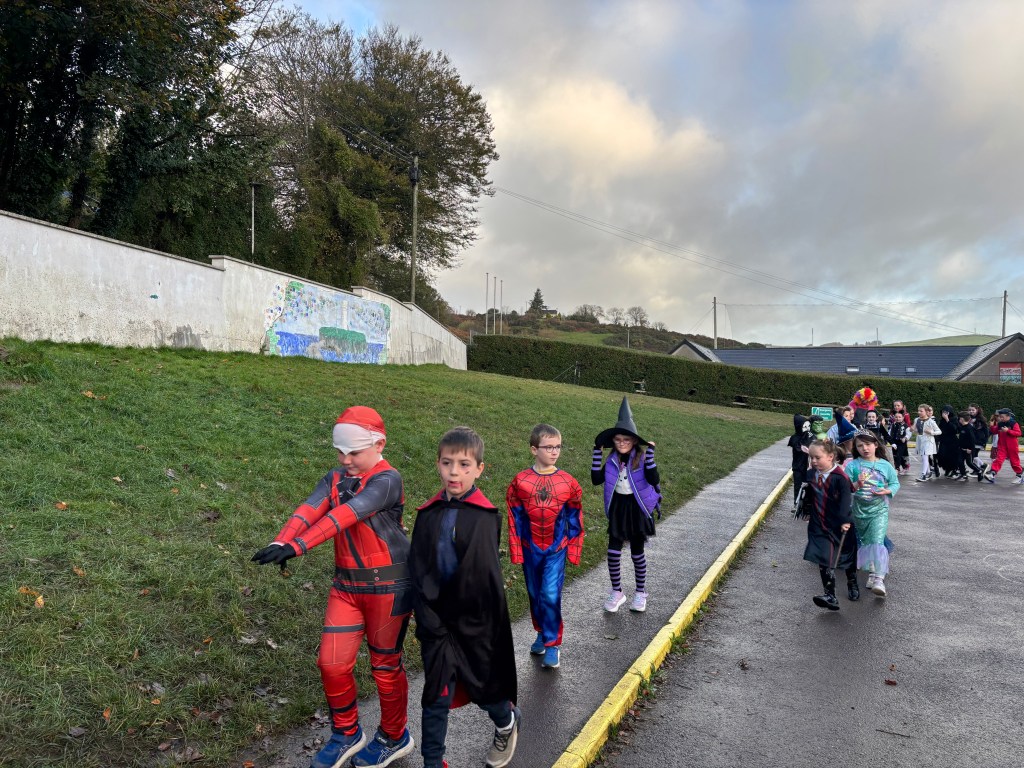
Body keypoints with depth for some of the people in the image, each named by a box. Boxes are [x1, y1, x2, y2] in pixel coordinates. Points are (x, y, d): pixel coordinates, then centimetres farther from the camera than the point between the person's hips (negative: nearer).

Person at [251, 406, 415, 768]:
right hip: (346, 585, 6)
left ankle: (394, 738, 34)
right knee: (332, 662, 6)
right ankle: (346, 734, 32)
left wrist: (298, 547, -41)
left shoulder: (386, 479, -18)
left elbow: (346, 514, -32)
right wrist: (280, 542, -32)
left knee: (385, 664, 10)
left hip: (387, 585, -6)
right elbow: (309, 510, -13)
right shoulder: (335, 478, 3)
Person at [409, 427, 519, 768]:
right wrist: (431, 622, -8)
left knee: (483, 688, 15)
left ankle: (507, 721, 47)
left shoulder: (486, 516, -13)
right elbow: (418, 573, -1)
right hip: (437, 621, 2)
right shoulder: (428, 515, -2)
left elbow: (482, 574, -14)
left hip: (476, 623, -2)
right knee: (436, 697, 7)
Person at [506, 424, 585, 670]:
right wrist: (516, 552, -2)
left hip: (556, 550, -1)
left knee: (551, 595, -8)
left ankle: (552, 644, 9)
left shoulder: (568, 482, -7)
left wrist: (573, 550, 2)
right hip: (530, 550, 1)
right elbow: (514, 519, -3)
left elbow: (575, 519, 1)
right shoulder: (520, 482, -9)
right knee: (535, 594, 14)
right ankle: (542, 633, 36)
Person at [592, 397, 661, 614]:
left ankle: (640, 592, 28)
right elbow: (596, 479, -8)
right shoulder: (612, 460, -2)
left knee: (637, 551, 9)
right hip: (617, 507, 3)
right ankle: (616, 592, 18)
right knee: (613, 551, 1)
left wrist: (650, 453, -33)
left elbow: (654, 480, -26)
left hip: (637, 508, -3)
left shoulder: (642, 458, -13)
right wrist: (597, 452, -11)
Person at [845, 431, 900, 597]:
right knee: (865, 542, 14)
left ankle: (878, 578, -17)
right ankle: (872, 572, 30)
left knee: (877, 541, -14)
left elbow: (895, 483, 6)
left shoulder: (885, 465, -1)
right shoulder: (852, 465, -4)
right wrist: (857, 484, -26)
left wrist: (887, 491, -13)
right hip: (859, 509, 2)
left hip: (879, 509, -2)